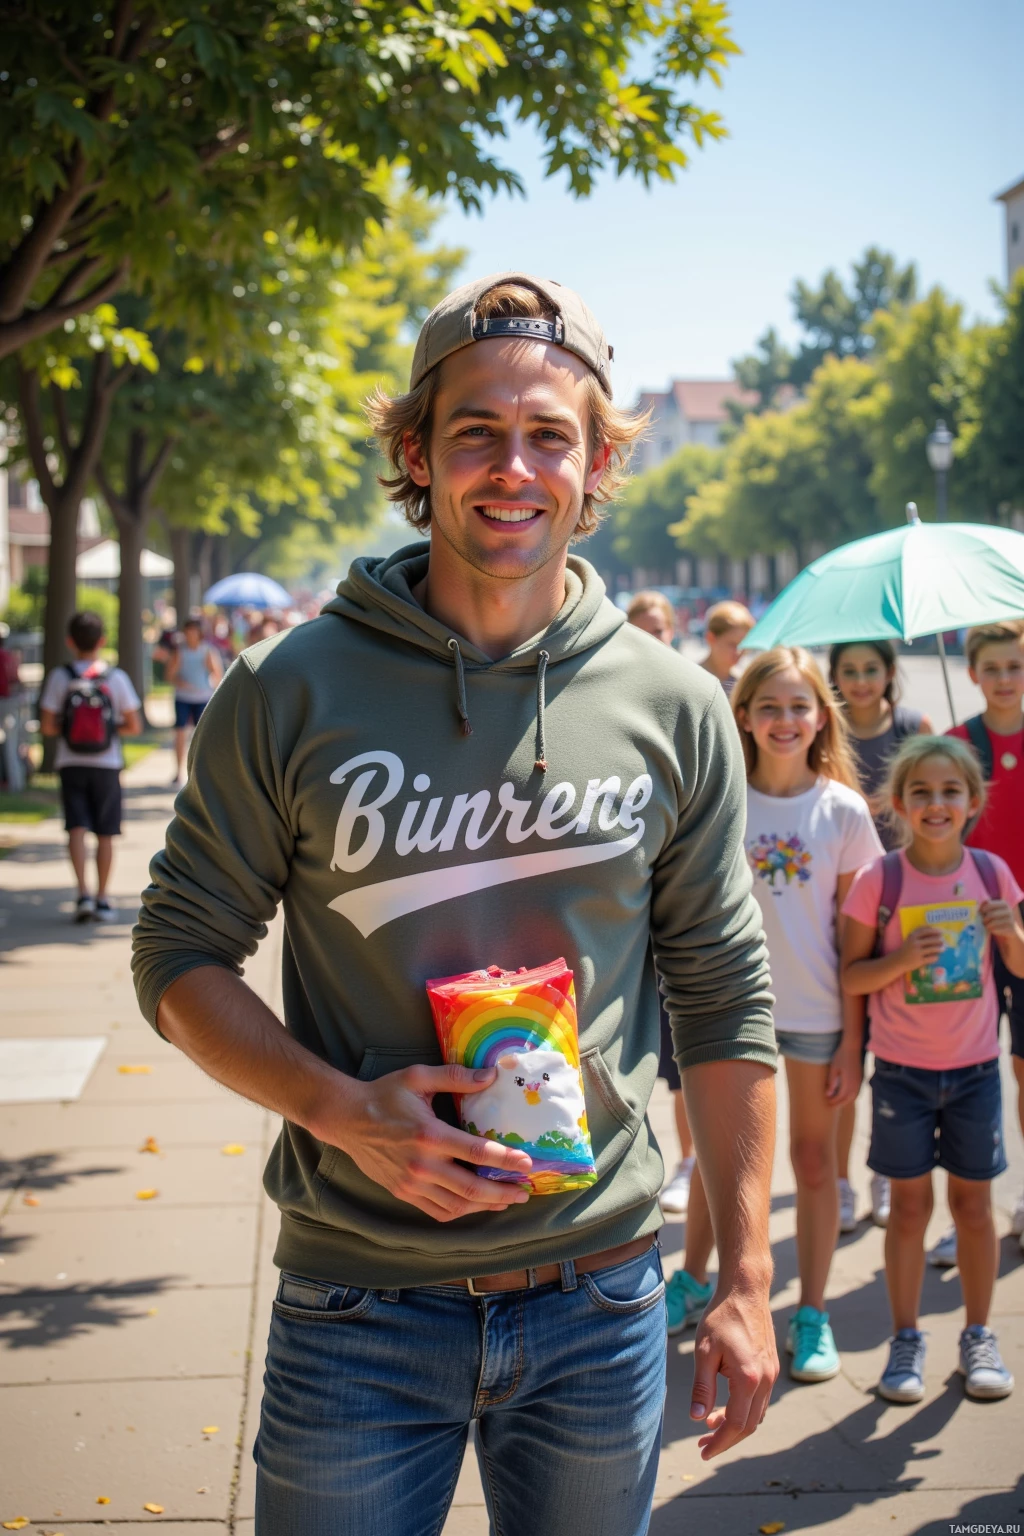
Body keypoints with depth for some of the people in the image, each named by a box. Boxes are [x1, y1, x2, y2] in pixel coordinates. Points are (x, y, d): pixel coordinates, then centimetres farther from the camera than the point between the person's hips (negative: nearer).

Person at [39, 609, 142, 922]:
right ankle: (102, 899, 12)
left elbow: (47, 726, -7)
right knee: (105, 834, 8)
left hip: (71, 764, 0)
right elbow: (134, 726, -6)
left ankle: (83, 893, -14)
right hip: (106, 766, 0)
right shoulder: (116, 678, -6)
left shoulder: (59, 677, -5)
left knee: (76, 829, 1)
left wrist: (68, 728, 11)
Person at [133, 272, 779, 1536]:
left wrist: (746, 1281, 3)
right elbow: (180, 955, 0)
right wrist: (341, 1108, -16)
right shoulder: (289, 691, -6)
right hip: (357, 1306, -1)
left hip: (598, 1297, 2)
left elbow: (723, 997, 5)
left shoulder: (674, 707, 0)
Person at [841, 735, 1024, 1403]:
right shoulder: (880, 880, -10)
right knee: (910, 1203, 6)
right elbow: (851, 976, -5)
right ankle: (906, 1338, 20)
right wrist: (903, 959, -23)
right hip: (903, 1069, -2)